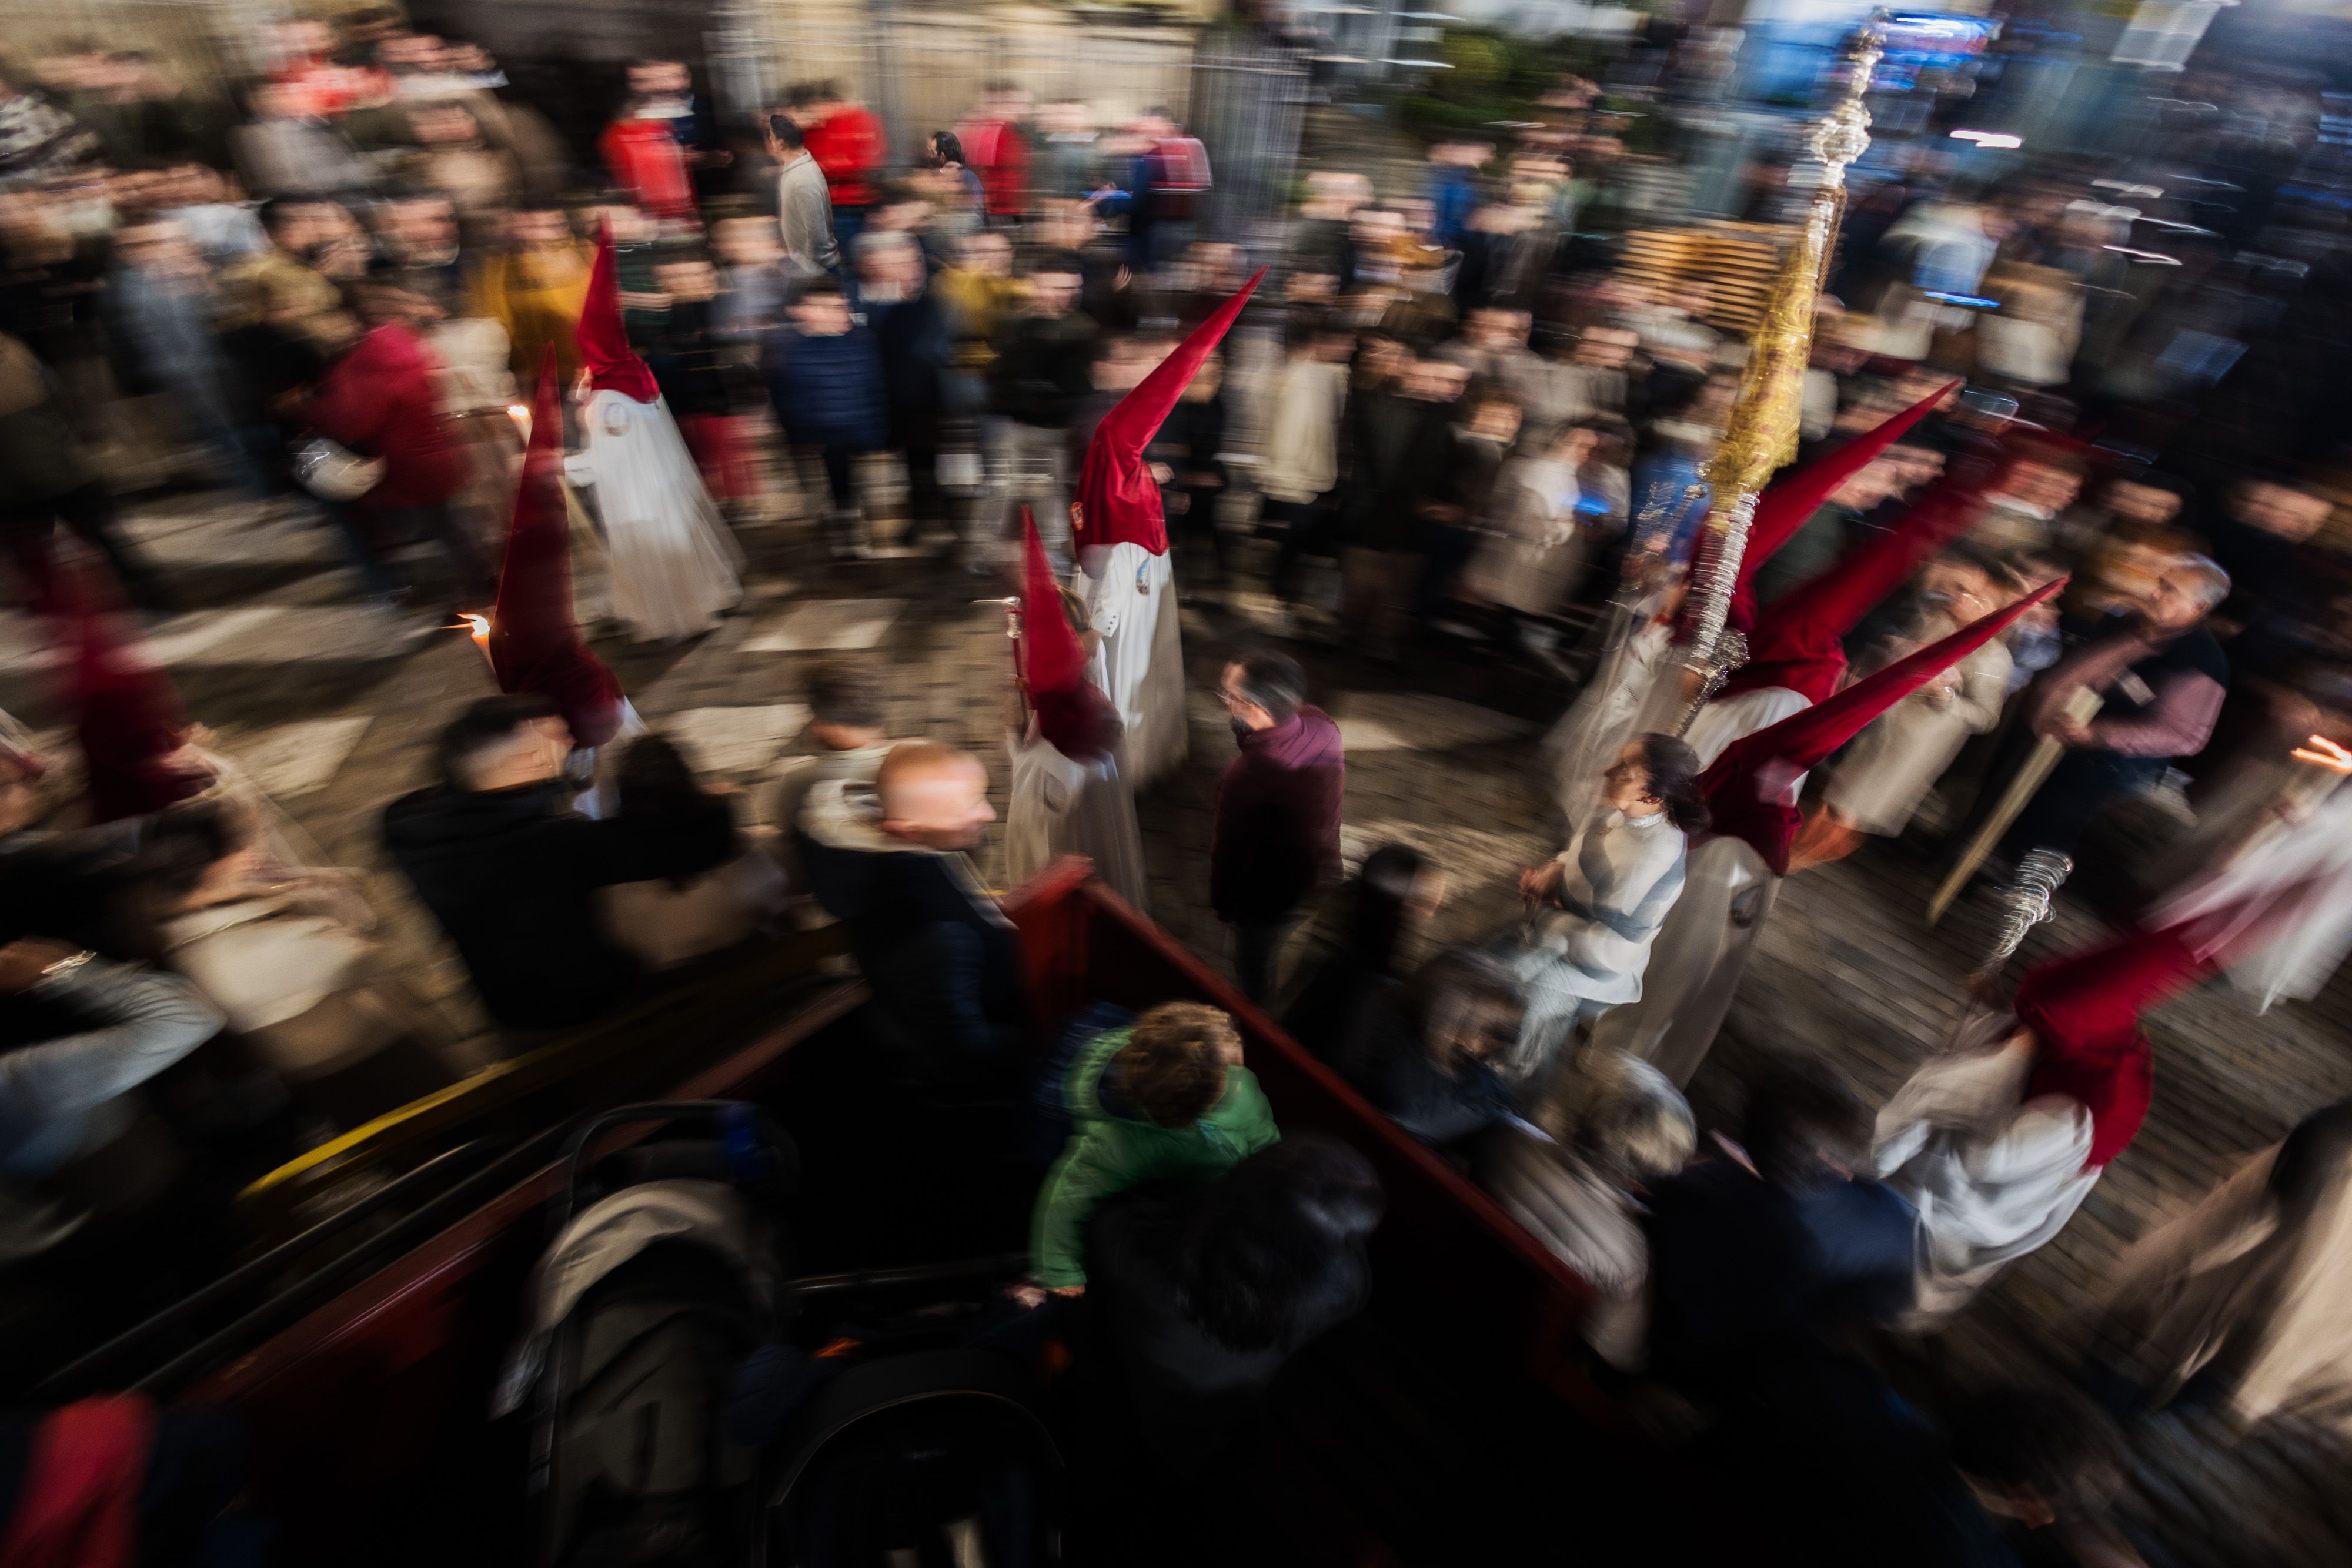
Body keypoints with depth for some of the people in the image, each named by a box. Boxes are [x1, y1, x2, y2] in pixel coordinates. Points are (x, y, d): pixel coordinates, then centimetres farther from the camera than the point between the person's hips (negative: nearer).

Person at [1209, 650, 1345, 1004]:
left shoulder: (1246, 778, -41)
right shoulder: (1322, 725, -22)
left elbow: (1231, 853, -23)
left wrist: (1222, 903, -5)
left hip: (1268, 898, -6)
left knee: (1254, 968, 24)